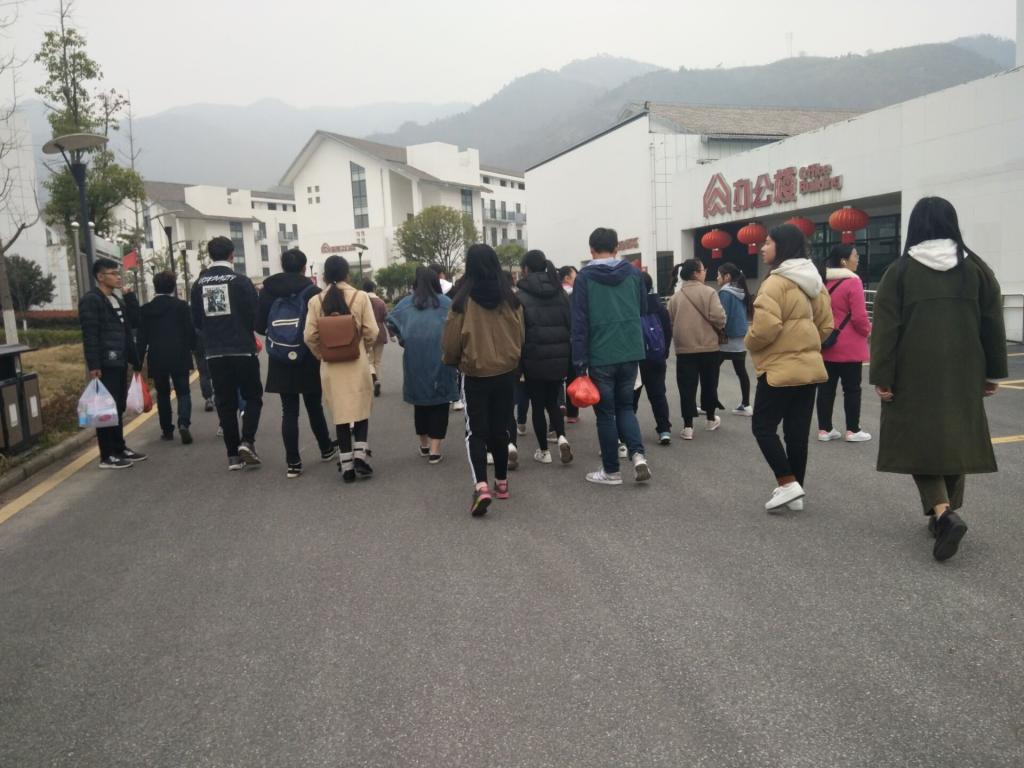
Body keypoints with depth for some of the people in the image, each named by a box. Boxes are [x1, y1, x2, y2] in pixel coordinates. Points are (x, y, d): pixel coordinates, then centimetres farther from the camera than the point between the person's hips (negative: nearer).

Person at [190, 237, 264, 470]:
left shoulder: (199, 284, 3)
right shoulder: (241, 281, -8)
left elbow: (196, 321, 7)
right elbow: (255, 316, -8)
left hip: (215, 353, 3)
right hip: (243, 350, -3)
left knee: (225, 403, 9)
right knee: (253, 397, 10)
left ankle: (233, 455, 9)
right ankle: (247, 442, -7)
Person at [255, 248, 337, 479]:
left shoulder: (267, 291, -1)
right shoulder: (312, 291, -8)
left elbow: (259, 326, 1)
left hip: (280, 362, 2)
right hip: (308, 360, -1)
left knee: (289, 411, 4)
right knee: (314, 406, 15)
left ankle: (293, 463, 4)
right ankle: (326, 449, 32)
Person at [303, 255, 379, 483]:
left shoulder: (316, 301, -1)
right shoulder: (360, 297, -6)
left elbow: (310, 336, -5)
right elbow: (371, 331, -8)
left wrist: (321, 354, 12)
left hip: (331, 365, 1)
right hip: (357, 362, -1)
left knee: (340, 413, 8)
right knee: (361, 410, 12)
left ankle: (346, 464, 11)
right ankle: (360, 455, -1)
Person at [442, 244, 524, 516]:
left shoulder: (464, 298, -13)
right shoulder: (510, 297, -3)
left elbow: (452, 340, -6)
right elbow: (520, 336, 7)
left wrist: (451, 361, 14)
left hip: (475, 374, -3)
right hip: (506, 372, 3)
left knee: (476, 431, 3)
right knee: (500, 428, 16)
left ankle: (481, 486, -13)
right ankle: (501, 482, 25)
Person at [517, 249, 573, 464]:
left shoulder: (521, 296, -8)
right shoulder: (561, 293, 5)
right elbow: (572, 325, 4)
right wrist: (571, 357, 10)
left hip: (534, 359, -4)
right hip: (559, 358, 4)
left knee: (538, 405, 9)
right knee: (552, 401, 18)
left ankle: (543, 451, 15)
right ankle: (561, 437, -4)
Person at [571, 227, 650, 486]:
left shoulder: (584, 277, -7)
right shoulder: (633, 272, 4)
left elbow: (579, 321, -10)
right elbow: (642, 309, 12)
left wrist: (580, 362, -8)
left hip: (601, 356, -3)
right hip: (631, 352, 4)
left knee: (605, 413, 8)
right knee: (625, 406, 18)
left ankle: (611, 471, 14)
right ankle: (638, 455, -1)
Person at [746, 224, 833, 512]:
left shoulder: (775, 282, -16)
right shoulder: (813, 280, 12)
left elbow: (766, 327, -25)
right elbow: (826, 324, 14)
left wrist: (750, 342, -6)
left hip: (780, 368, -9)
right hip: (809, 366, 9)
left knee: (763, 426, 2)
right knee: (798, 432, 12)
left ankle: (788, 484, -3)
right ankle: (795, 491, 18)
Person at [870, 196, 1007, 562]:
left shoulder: (900, 270, -4)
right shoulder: (975, 267, 4)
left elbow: (886, 329, -9)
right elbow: (992, 324, 6)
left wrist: (882, 377, -6)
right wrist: (992, 372, 12)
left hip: (915, 374, -3)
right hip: (962, 372, 3)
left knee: (919, 440, 3)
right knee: (954, 439, 15)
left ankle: (943, 514, -15)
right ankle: (945, 513, 23)